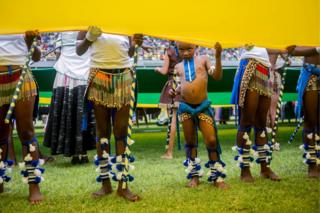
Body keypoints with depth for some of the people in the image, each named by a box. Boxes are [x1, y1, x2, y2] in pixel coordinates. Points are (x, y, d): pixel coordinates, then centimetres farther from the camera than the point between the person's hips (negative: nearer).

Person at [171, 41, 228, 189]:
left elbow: (217, 76, -5)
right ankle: (194, 175, 24)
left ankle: (216, 176, 9)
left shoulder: (203, 60, 2)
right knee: (190, 142, 11)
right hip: (185, 107, 3)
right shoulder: (178, 67, 9)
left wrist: (218, 57, -16)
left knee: (212, 140, -5)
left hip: (203, 106, -2)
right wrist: (175, 91, -1)